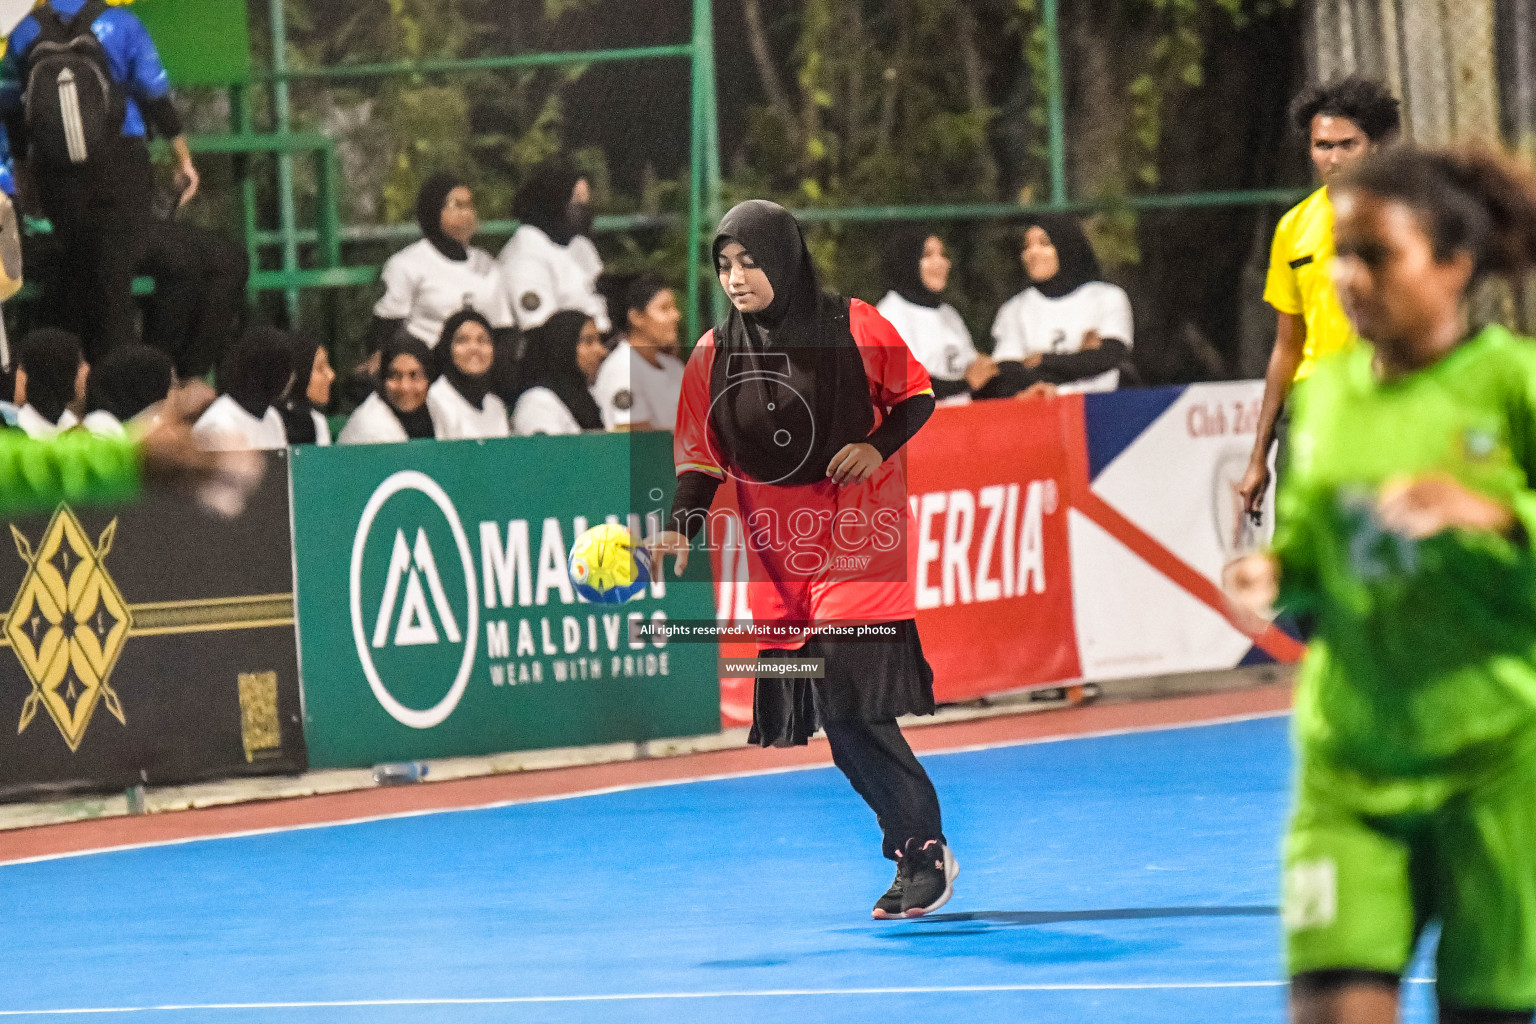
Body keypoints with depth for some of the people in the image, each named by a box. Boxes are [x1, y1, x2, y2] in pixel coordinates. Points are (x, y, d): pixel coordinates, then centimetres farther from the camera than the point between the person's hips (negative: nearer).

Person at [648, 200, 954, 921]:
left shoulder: (854, 328, -6)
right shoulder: (714, 356, 2)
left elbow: (918, 394, 7)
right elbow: (702, 458, 3)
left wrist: (878, 445, -12)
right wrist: (681, 531, -13)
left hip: (858, 546, -4)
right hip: (781, 562, 4)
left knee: (850, 706, -16)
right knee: (842, 723, 1)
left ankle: (923, 850, -3)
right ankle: (918, 848, 15)